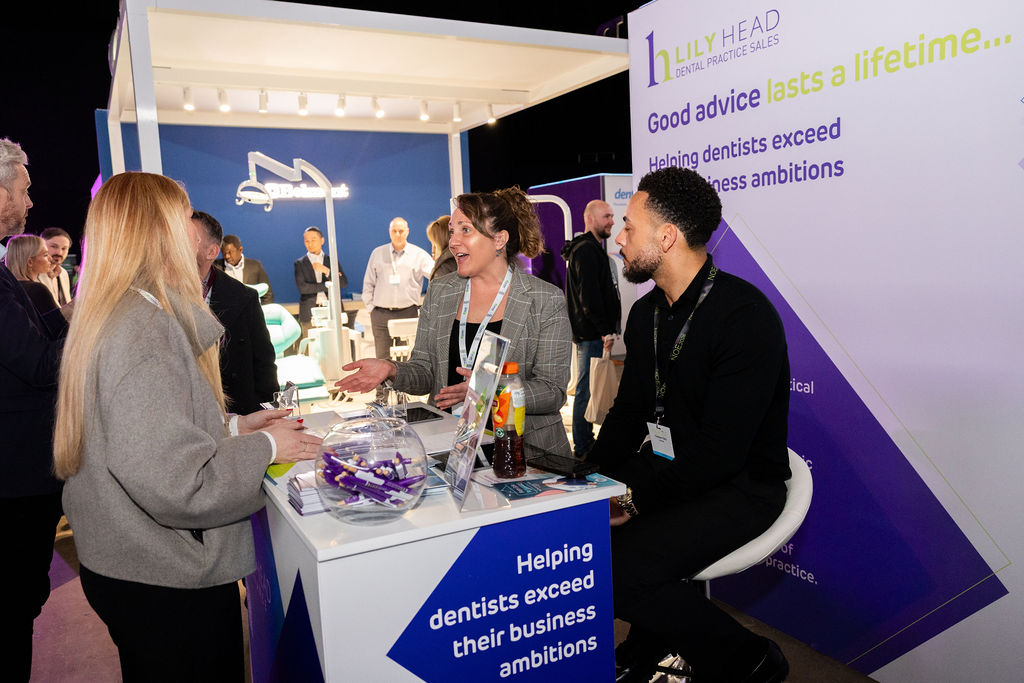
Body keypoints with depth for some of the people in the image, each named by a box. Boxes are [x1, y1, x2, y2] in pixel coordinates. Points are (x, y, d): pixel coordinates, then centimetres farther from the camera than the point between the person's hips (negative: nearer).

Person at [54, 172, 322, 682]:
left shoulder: (112, 316, 8)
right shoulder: (142, 330, -24)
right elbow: (179, 483, -28)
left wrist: (234, 426, 7)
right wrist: (264, 447, -14)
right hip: (166, 582, -9)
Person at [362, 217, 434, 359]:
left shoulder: (418, 254, 4)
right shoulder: (377, 253, 10)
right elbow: (368, 283, 14)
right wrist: (370, 307, 7)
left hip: (408, 312, -1)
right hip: (380, 314, 2)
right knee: (382, 356, 4)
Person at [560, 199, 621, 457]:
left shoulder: (591, 248, 21)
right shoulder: (587, 250, -13)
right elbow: (589, 296, -21)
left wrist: (607, 328, 20)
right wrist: (605, 330, -20)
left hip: (592, 333, 11)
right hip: (591, 333, -11)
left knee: (588, 388, 16)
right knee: (587, 389, -5)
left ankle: (585, 441, 25)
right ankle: (582, 447, 1)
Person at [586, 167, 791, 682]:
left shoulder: (747, 316, -20)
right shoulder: (646, 314, 7)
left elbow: (720, 451, -24)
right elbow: (628, 413, 10)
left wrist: (637, 498, -20)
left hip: (739, 487, -8)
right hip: (666, 468, 8)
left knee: (617, 572, -25)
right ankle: (653, 641, 17)